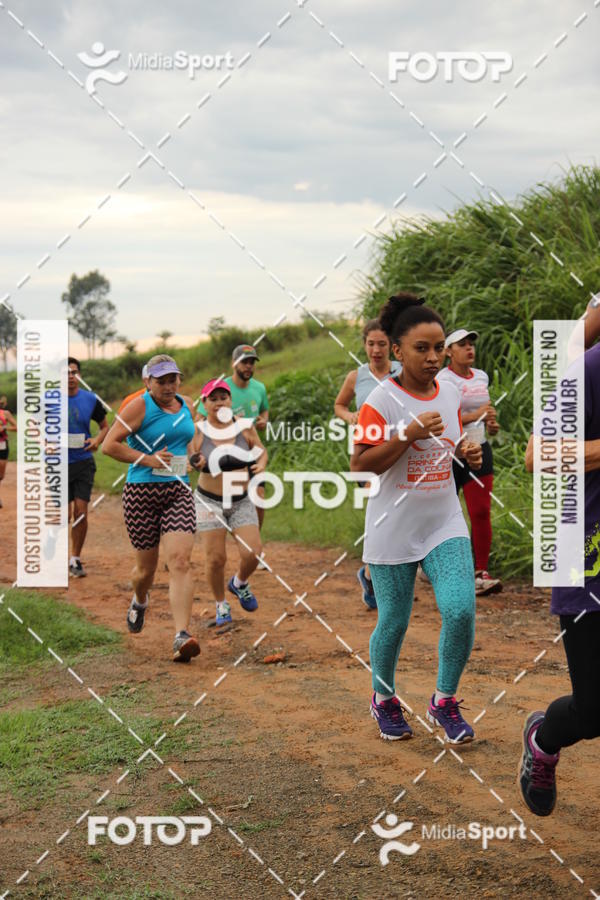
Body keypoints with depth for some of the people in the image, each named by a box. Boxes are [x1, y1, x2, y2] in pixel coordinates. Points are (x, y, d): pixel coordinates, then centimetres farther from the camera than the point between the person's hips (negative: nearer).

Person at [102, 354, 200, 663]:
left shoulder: (187, 405, 10)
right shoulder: (140, 406, -8)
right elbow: (109, 445, -14)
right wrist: (147, 459, -16)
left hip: (178, 492, 3)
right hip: (141, 493, -3)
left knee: (180, 562, -15)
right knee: (146, 568, 8)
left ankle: (182, 637, -22)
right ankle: (139, 602, 46)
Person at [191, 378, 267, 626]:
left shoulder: (245, 427, -2)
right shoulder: (197, 432, -8)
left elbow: (261, 451, 12)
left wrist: (260, 465, -8)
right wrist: (194, 464, -24)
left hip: (242, 501, 2)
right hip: (209, 501, -2)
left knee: (252, 554, -9)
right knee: (215, 559, -5)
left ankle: (239, 583, 26)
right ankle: (221, 604, 21)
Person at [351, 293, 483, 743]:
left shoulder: (450, 393, 5)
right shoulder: (382, 399, -12)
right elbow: (360, 464, -15)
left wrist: (468, 452, -2)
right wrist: (409, 434, -24)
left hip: (445, 524, 4)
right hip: (393, 531, -4)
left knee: (461, 610, -12)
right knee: (394, 622, 6)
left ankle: (444, 701, 10)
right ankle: (384, 699, 33)